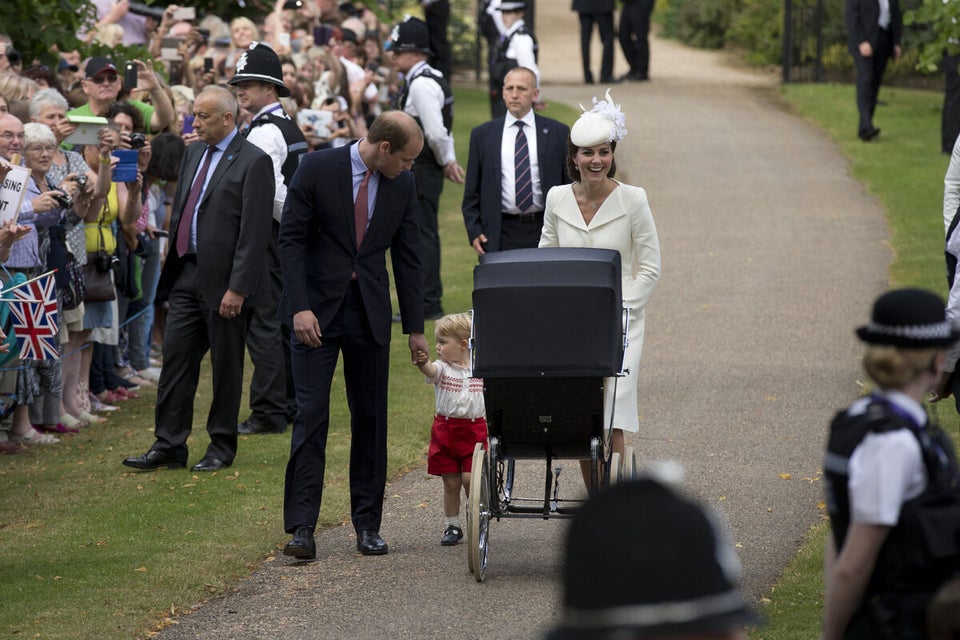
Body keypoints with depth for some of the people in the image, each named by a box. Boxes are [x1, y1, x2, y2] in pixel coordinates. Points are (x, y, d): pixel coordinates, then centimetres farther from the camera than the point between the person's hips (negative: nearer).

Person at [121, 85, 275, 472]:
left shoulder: (253, 162, -12)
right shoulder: (193, 154, 13)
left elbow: (254, 232, -16)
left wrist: (237, 288, -19)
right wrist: (172, 264, 12)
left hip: (224, 280, -7)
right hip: (186, 275, 7)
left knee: (226, 367, 5)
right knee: (175, 361, 6)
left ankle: (222, 447, 16)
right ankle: (169, 445, 10)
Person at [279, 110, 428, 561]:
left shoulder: (403, 185, 3)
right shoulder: (317, 169, -9)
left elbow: (407, 257, 9)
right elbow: (291, 239, -8)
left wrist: (415, 327, 9)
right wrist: (300, 307, -17)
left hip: (370, 314, 4)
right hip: (317, 310, -4)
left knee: (370, 418, 5)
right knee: (311, 415, -8)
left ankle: (368, 524, 13)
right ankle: (301, 527, -8)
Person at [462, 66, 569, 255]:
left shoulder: (557, 132, 5)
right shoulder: (482, 134, 7)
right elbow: (472, 192, 9)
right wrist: (474, 232, -1)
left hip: (545, 231, 0)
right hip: (500, 236, 0)